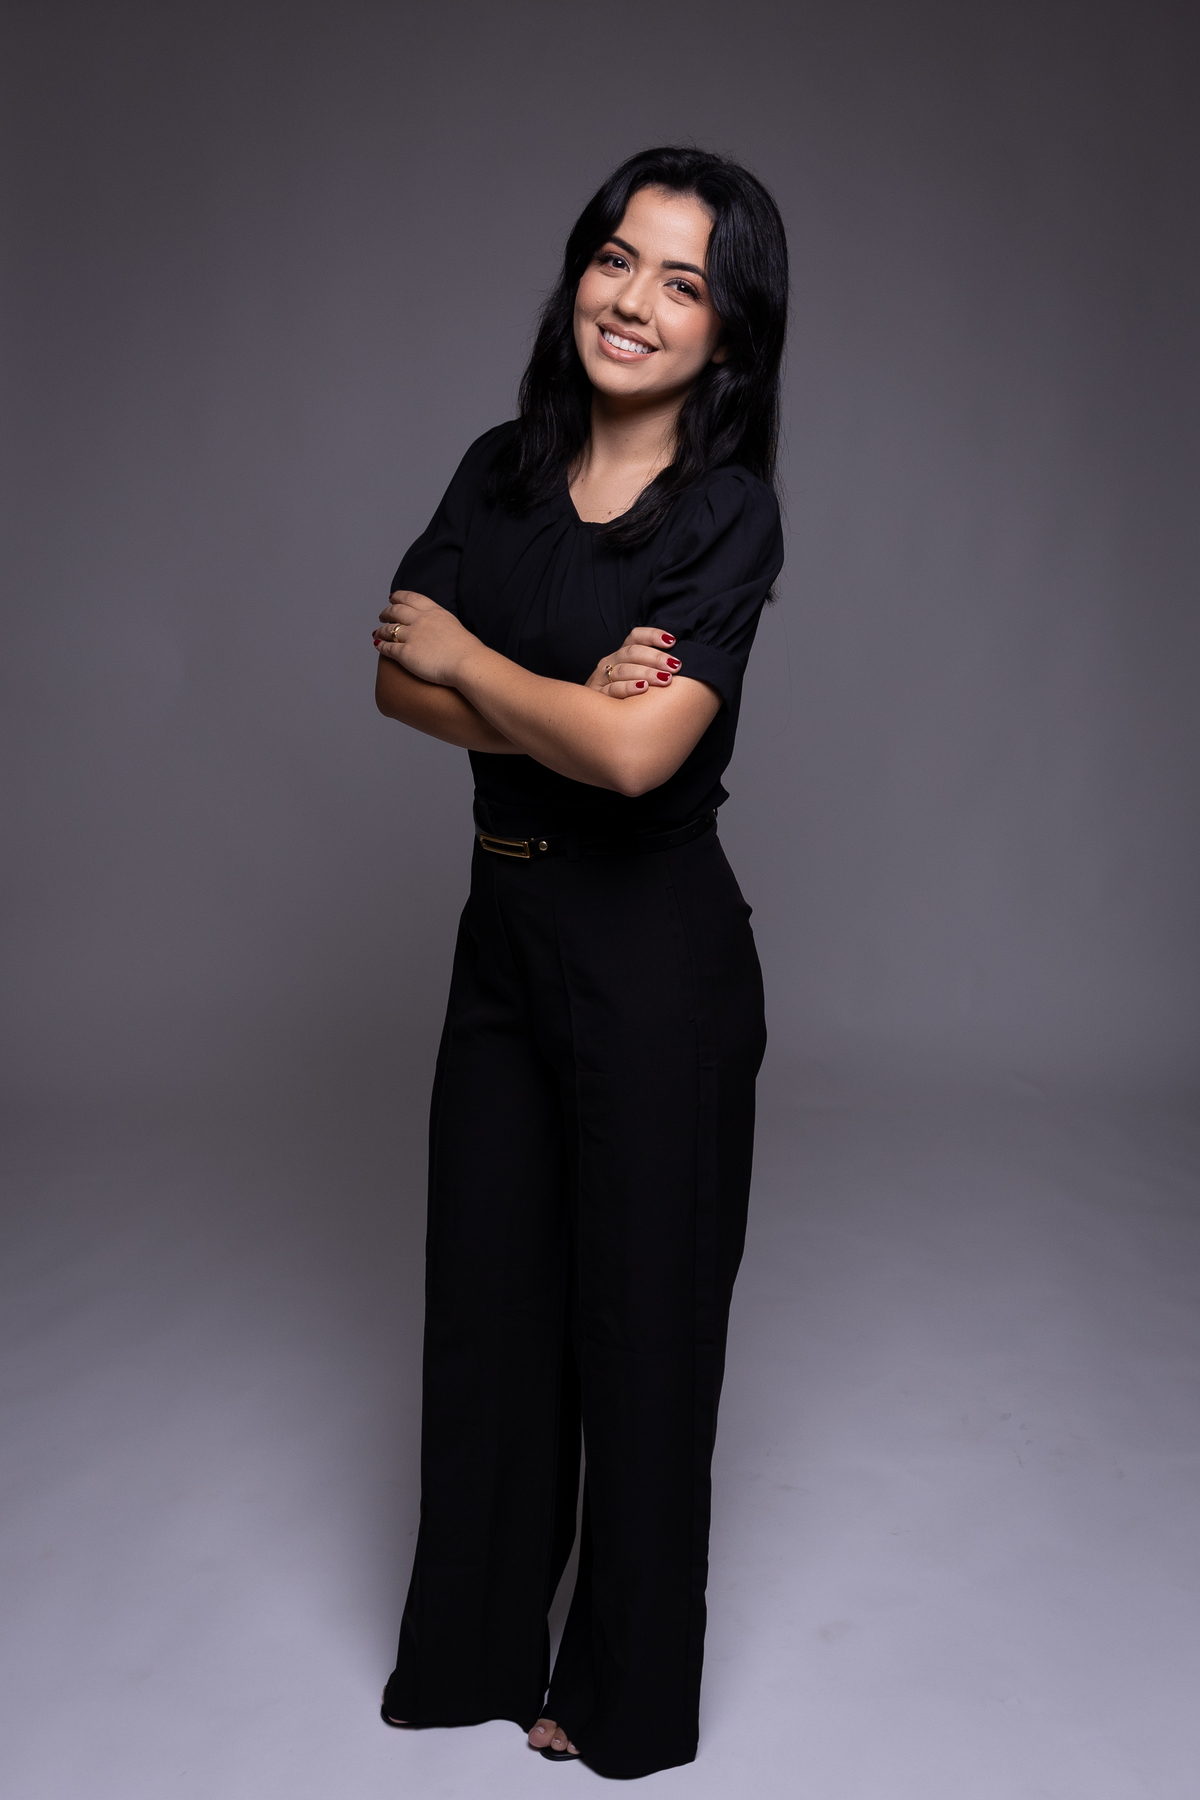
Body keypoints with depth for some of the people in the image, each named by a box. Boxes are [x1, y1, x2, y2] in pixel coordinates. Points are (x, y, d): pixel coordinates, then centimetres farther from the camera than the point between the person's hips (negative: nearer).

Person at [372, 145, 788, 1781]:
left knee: (640, 1312, 8)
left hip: (654, 951, -6)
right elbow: (398, 678, -1)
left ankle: (627, 1694, 32)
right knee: (486, 1292, 16)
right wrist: (561, 712, -18)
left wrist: (470, 660, -9)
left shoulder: (729, 511, -13)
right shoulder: (503, 471, 5)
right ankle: (474, 1647, 38)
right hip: (505, 925, 6)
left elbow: (636, 754, -24)